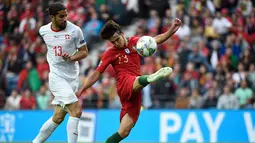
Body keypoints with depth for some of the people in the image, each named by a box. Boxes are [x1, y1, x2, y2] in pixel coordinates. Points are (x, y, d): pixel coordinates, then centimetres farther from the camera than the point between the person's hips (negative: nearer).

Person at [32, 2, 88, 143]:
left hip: (72, 77, 2)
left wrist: (71, 58, -18)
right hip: (57, 76, -2)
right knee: (76, 111, -19)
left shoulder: (75, 30, -7)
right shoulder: (43, 31, 0)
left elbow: (84, 52, -1)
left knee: (58, 117, 6)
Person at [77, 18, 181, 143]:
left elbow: (156, 40, 10)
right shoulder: (110, 53, 9)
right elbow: (97, 74, 10)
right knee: (137, 82, -41)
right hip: (125, 84, -3)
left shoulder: (135, 42, 16)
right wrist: (81, 90, 5)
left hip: (134, 93, 3)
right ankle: (150, 78, -76)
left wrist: (172, 30, -5)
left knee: (123, 132, -5)